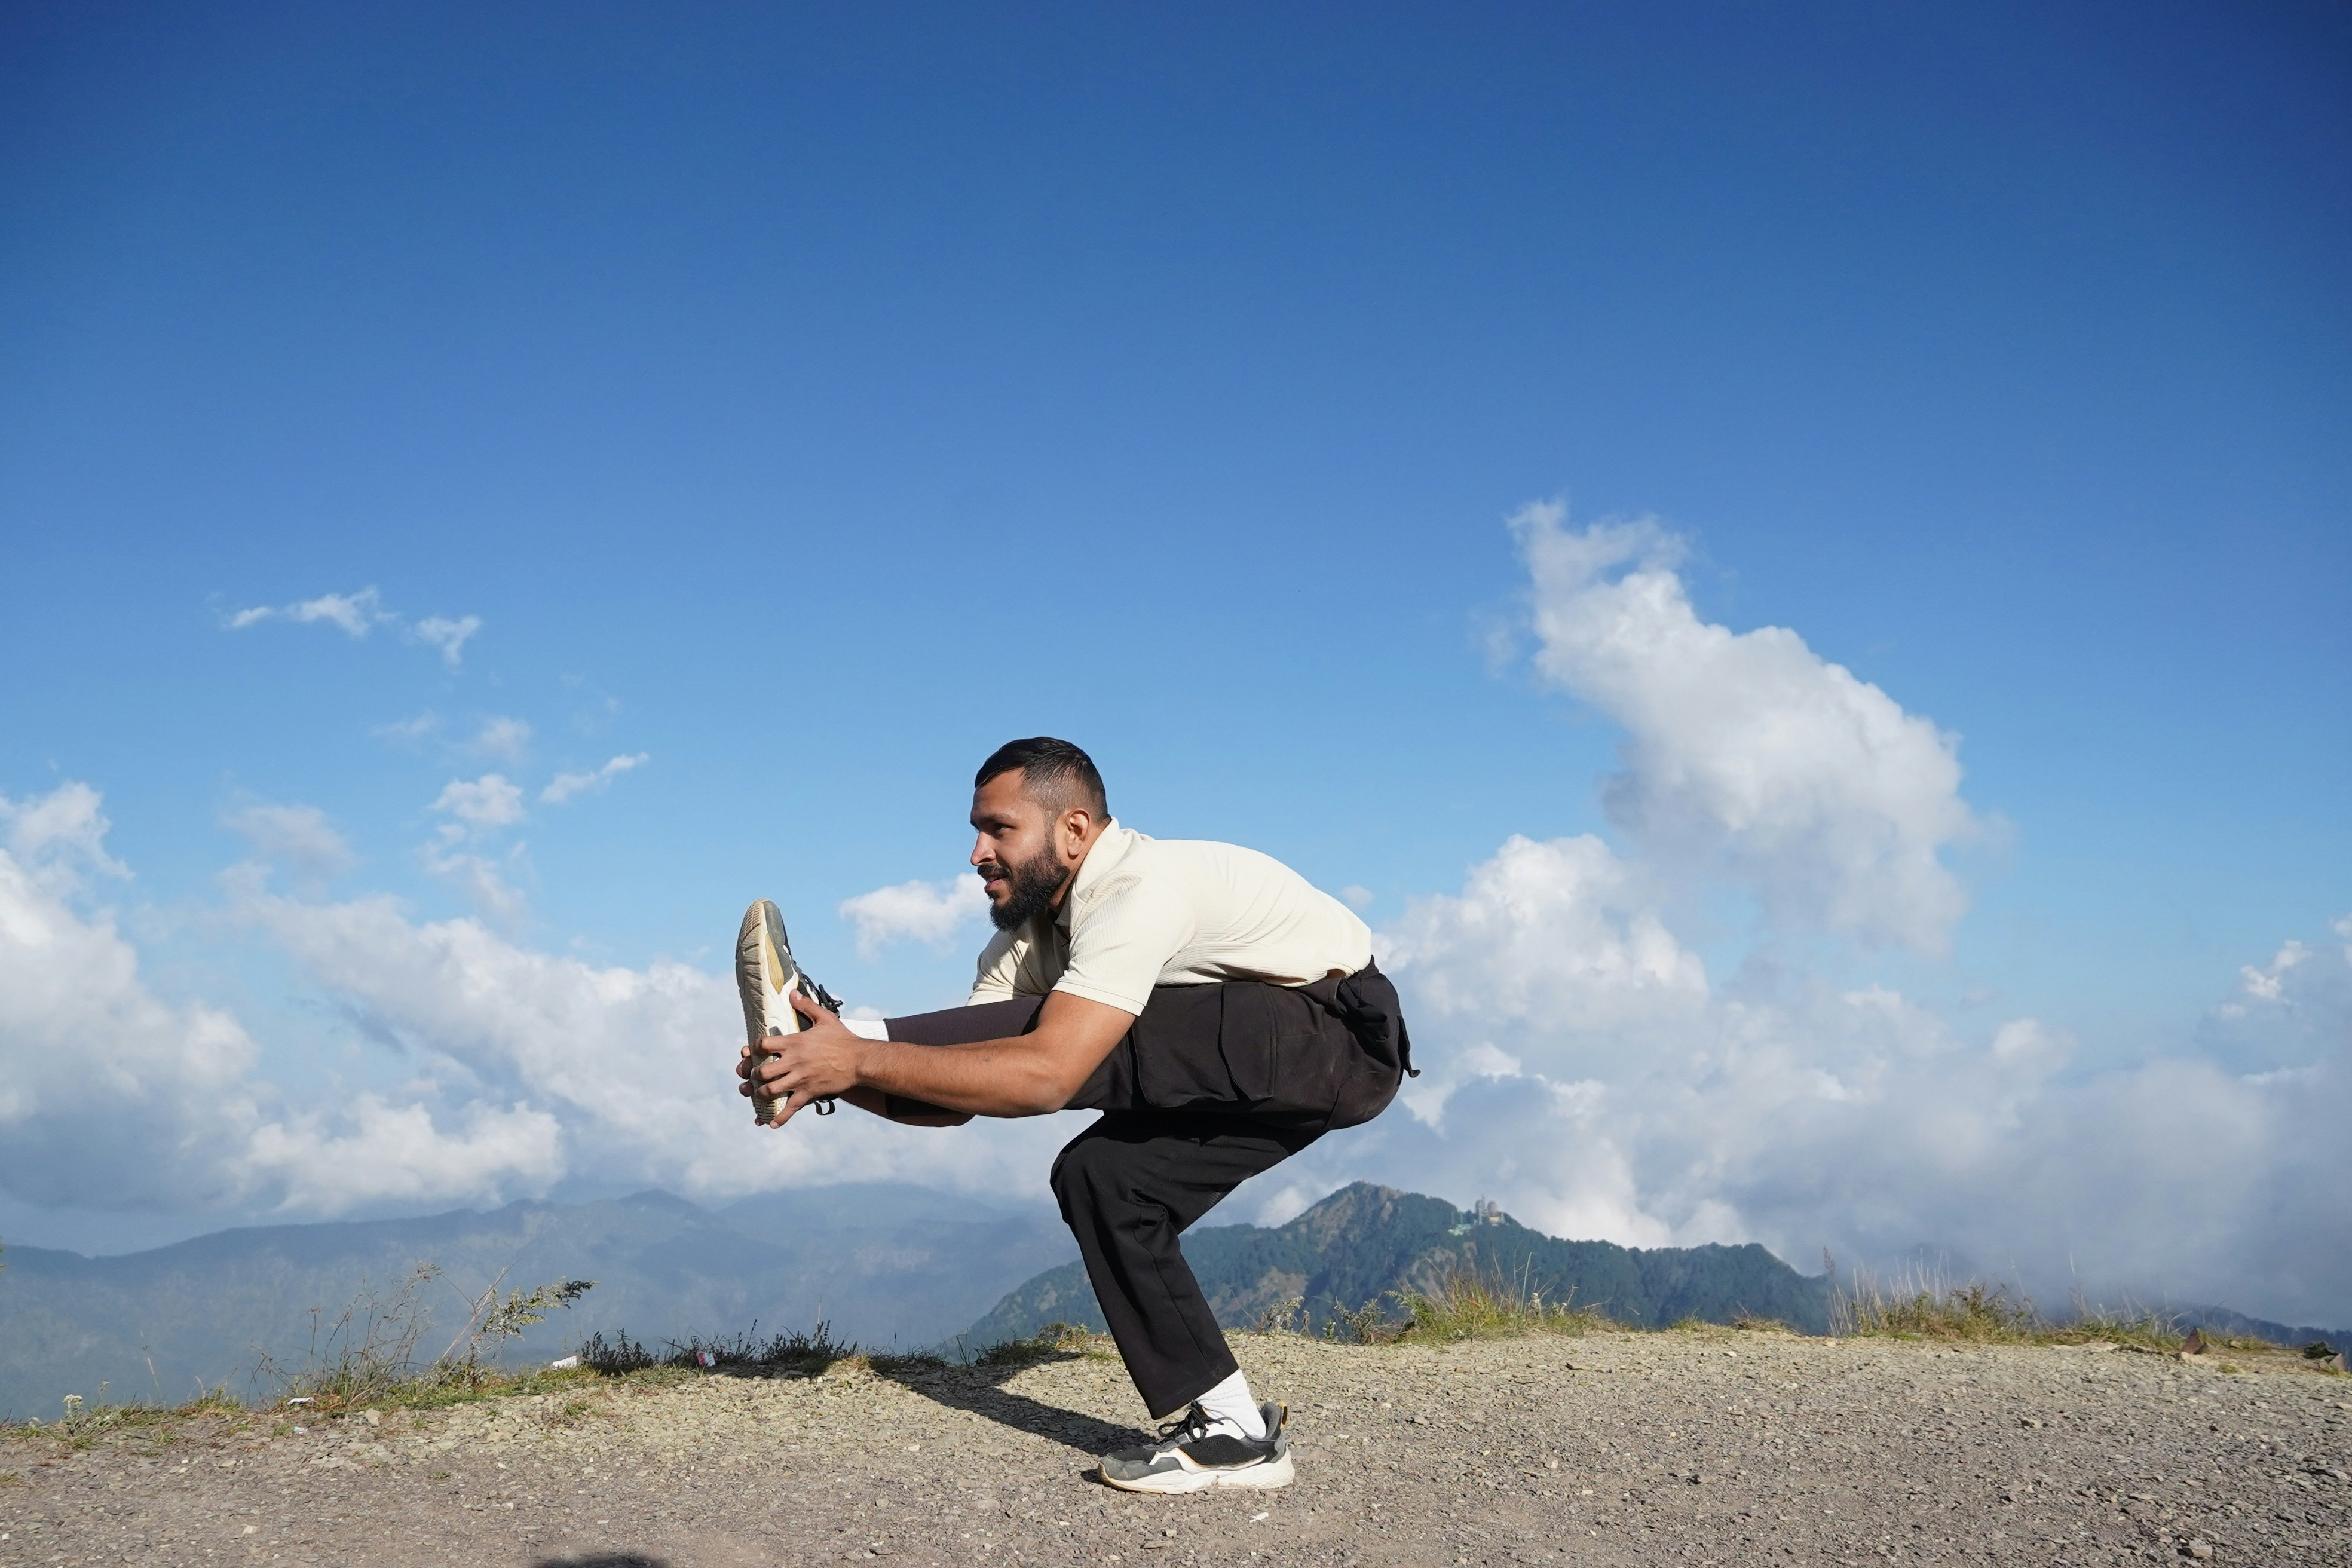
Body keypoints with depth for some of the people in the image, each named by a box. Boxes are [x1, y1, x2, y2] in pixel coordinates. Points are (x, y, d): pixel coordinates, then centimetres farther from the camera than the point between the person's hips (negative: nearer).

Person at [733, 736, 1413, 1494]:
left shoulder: (1141, 890, -27)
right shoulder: (1030, 929, 1)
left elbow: (1046, 1075, -37)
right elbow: (961, 1097, -4)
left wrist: (860, 1057, -35)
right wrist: (835, 1079, -21)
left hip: (1344, 1037, -9)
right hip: (1257, 1061, 9)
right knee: (1100, 1174, -2)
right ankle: (1231, 1430, 1)